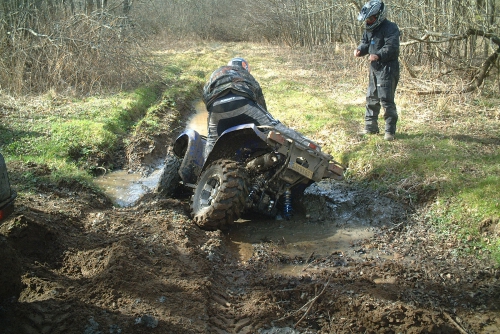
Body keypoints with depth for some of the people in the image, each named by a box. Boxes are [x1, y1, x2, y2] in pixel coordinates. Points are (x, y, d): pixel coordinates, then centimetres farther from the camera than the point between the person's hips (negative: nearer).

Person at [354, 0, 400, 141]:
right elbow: (365, 43, 19)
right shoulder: (369, 28, 12)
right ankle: (371, 126, 27)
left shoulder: (390, 28, -15)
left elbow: (391, 47, -25)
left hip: (387, 69, -9)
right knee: (371, 98, 15)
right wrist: (359, 50, -4)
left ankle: (390, 130, -2)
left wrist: (378, 55, -39)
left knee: (386, 100, -10)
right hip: (374, 68, 9)